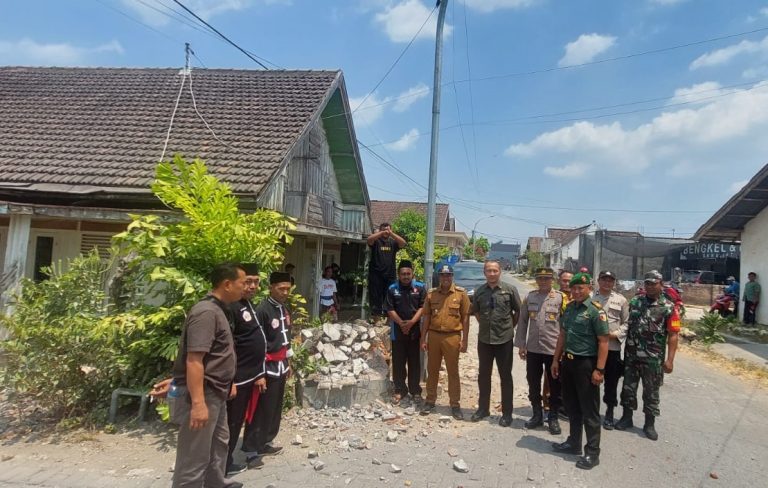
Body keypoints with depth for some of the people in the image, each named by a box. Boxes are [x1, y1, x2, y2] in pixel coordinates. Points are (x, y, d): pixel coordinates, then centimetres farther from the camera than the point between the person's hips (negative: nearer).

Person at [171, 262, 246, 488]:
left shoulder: (218, 310, 10)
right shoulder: (206, 312, -22)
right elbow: (193, 361, -27)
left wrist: (228, 383, 24)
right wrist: (198, 403, -30)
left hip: (216, 393, 11)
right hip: (202, 396, -11)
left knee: (219, 442, 26)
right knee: (194, 457, 2)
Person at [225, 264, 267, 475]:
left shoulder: (249, 304, 10)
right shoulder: (232, 307, -19)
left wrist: (259, 373, 14)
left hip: (251, 374, 9)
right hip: (239, 377, -9)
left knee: (239, 420, 18)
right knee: (232, 422, 4)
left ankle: (227, 461, 32)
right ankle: (223, 466, 19)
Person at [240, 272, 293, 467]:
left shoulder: (284, 309, 8)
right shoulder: (262, 310, -19)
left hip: (280, 366, 8)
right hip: (267, 367, -8)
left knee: (275, 408, 15)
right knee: (261, 410, -1)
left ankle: (264, 443, 29)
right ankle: (251, 451, 10)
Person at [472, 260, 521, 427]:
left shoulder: (510, 289, -7)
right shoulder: (479, 291, 2)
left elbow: (518, 311, 2)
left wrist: (510, 326, 3)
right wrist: (484, 324, 8)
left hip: (504, 339, -3)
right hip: (484, 339, 3)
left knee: (505, 376, 7)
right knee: (483, 375, 13)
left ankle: (507, 413, 18)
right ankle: (483, 408, 28)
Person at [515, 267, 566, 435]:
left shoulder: (561, 298, -5)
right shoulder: (530, 297, 4)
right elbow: (522, 321, 6)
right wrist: (521, 344, 4)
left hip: (554, 350, -3)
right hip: (533, 349, 3)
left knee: (555, 386, 8)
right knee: (533, 384, 12)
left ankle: (553, 417, 23)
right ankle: (537, 415, 28)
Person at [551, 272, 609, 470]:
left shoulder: (595, 310, -13)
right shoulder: (569, 308, 8)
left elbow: (603, 341, -14)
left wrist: (599, 369, -18)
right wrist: (556, 359, 13)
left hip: (586, 363, -7)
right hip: (568, 362, 7)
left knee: (589, 409, 3)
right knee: (572, 405, 17)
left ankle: (592, 452, 13)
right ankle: (574, 442, 31)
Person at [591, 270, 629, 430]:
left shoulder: (621, 300, 6)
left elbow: (626, 323, 4)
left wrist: (615, 334, -10)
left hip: (612, 347, 0)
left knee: (611, 381, 8)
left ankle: (609, 412, 24)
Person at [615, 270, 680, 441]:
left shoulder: (669, 307, -6)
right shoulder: (634, 302, 4)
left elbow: (673, 335, -8)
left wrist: (669, 359, -13)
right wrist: (624, 349, 6)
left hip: (653, 358, -3)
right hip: (631, 355, 3)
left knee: (651, 391, 9)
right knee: (628, 387, 12)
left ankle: (650, 424, 22)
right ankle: (626, 417, 27)